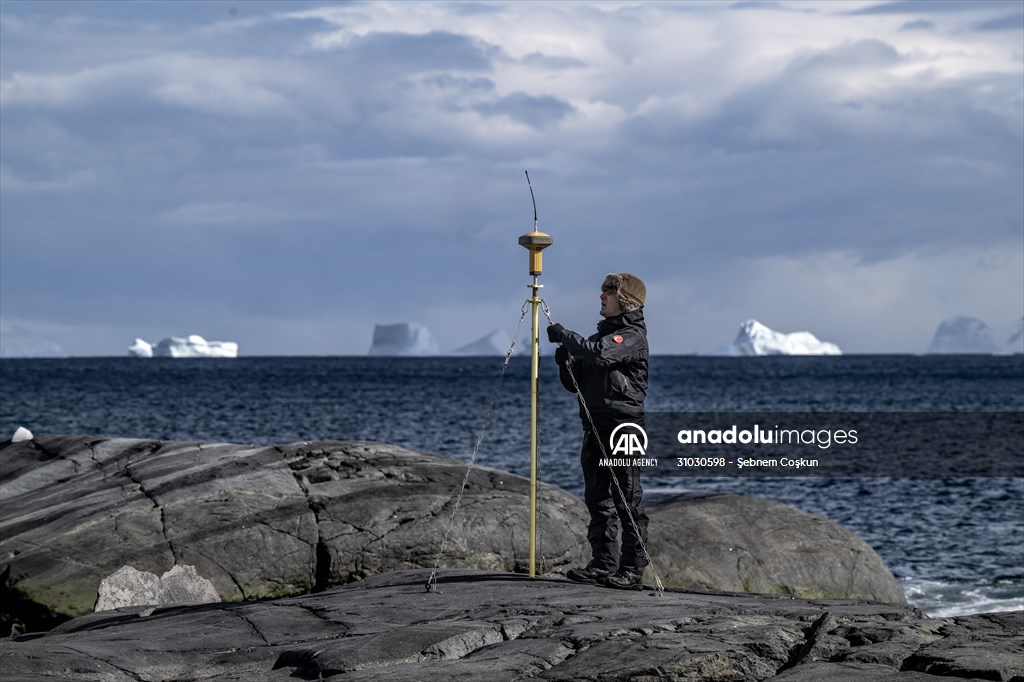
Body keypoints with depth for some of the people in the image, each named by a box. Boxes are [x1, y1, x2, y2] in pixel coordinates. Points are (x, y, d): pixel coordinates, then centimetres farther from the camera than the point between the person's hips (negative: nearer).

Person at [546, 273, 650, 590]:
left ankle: (633, 569, -7)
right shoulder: (600, 334, 20)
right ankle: (604, 563, 14)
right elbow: (575, 383, 22)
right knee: (598, 499, 9)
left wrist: (564, 336, -13)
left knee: (628, 500, -8)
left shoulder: (633, 335, -6)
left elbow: (599, 353, -26)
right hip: (595, 426, 9)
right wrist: (565, 363, 1)